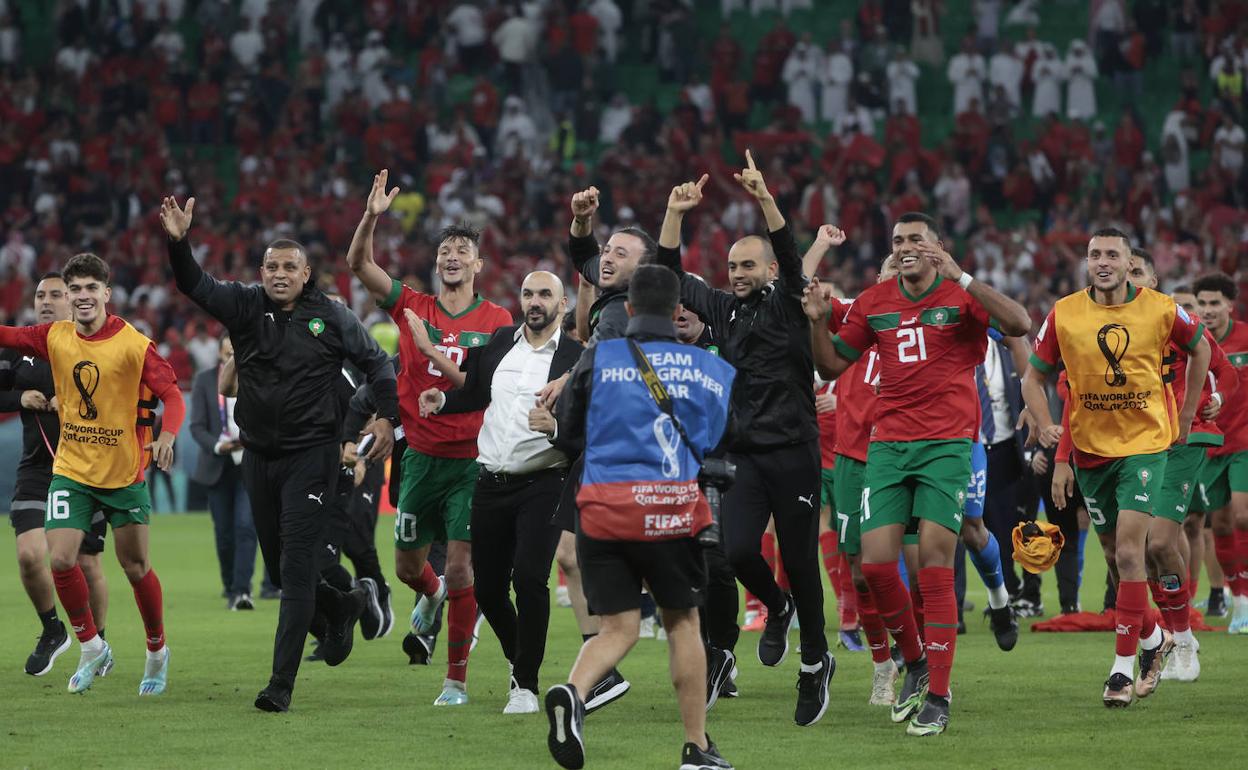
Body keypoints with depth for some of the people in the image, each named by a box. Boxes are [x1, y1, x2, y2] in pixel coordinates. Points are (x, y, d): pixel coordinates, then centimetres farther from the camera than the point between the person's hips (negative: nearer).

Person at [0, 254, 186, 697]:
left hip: (124, 473, -3)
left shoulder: (135, 345, -13)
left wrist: (167, 436, -31)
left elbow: (172, 395, -14)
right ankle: (91, 648, 10)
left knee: (135, 567, 5)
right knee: (60, 559, -11)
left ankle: (157, 651, 28)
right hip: (70, 471, 3)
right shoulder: (55, 338, -2)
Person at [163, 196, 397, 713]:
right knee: (278, 567, 13)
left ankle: (282, 684, -11)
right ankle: (340, 608, 43)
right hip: (259, 454, 4)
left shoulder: (330, 317, -3)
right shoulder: (245, 307, 1)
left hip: (312, 454, -4)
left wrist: (387, 417, -3)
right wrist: (178, 243, -29)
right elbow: (194, 286, -12)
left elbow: (375, 361, 7)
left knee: (296, 568, -10)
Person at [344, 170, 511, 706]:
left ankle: (456, 678, 2)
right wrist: (371, 217, -18)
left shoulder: (497, 321, -1)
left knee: (461, 567, -8)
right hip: (421, 456, 3)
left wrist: (435, 353, -19)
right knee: (407, 567, 13)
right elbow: (358, 264, -4)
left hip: (472, 460, -3)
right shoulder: (412, 308, 3)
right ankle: (432, 594, 51)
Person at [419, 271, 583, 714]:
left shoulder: (576, 357, -6)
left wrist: (558, 425, -31)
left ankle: (526, 685, -7)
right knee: (488, 586, 8)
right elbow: (477, 394, 25)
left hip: (543, 484, -5)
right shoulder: (498, 343, 10)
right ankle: (518, 659, 36)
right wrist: (442, 400, 7)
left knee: (529, 578, -19)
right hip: (491, 483, 5)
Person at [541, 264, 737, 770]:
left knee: (619, 628, 7)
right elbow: (725, 447, 16)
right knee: (682, 622, 15)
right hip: (673, 510, 0)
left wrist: (551, 427, 30)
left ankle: (573, 691, -24)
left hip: (604, 509, 0)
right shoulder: (713, 369, 7)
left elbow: (569, 438, 8)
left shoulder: (598, 358, 3)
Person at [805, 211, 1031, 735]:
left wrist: (960, 277, -25)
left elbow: (1019, 325, -20)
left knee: (935, 565, -10)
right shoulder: (873, 303, 11)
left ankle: (937, 696, -4)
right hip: (887, 444, 4)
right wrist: (818, 321, 1)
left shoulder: (961, 295, -2)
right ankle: (914, 662, 20)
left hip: (947, 444, -4)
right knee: (875, 564, -5)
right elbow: (832, 366, 19)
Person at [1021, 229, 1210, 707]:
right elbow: (1034, 377, 4)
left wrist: (1185, 417, 11)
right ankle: (1153, 640, 35)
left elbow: (1199, 348, 12)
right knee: (1116, 555, 11)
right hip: (1090, 448, 3)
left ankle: (1123, 668, -10)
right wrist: (1045, 426, -14)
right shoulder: (1064, 315, -5)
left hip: (1145, 443, -3)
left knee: (1128, 553, -15)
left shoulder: (1159, 310, -7)